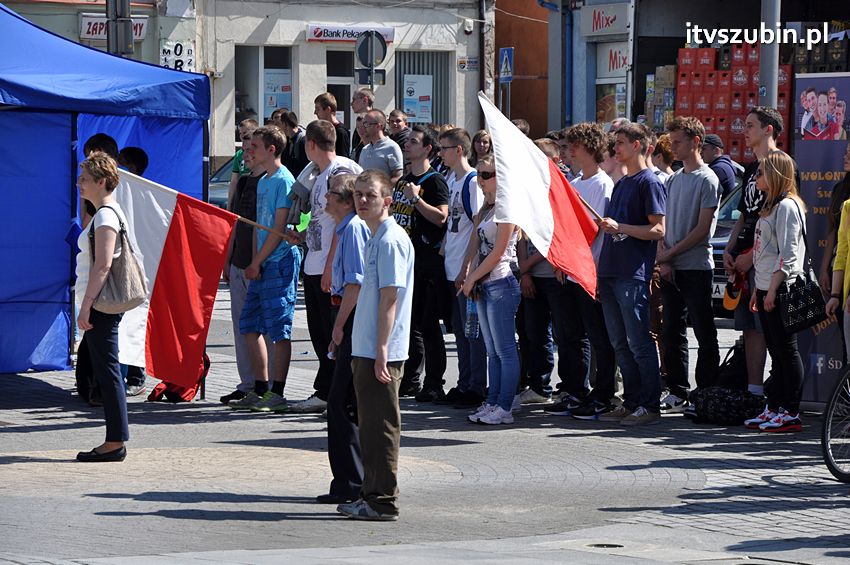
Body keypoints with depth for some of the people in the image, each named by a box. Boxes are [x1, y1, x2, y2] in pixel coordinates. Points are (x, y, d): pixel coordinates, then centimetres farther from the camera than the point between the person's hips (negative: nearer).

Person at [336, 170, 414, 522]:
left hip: (380, 352, -10)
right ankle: (371, 495, 22)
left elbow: (390, 299, -18)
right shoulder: (375, 240, 16)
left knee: (381, 426, -5)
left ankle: (384, 502, 0)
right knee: (369, 425, 15)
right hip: (366, 348, 10)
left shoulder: (390, 241, -14)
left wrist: (381, 351, -21)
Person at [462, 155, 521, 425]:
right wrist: (466, 273, 1)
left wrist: (472, 278, -8)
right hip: (483, 285, 9)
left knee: (505, 350, -5)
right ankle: (492, 403, 14)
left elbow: (497, 253, -13)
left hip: (500, 283, -9)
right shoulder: (485, 209, 17)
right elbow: (475, 245, 16)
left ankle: (504, 408, -5)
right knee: (492, 351, 11)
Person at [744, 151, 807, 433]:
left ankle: (790, 413, -5)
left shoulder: (787, 206, -12)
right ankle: (773, 409, 14)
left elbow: (788, 255, -18)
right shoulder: (771, 206, 19)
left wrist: (773, 289, -21)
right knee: (776, 353, 11)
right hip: (766, 289, 10)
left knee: (786, 351, -7)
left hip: (781, 291, -10)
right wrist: (758, 290, 20)